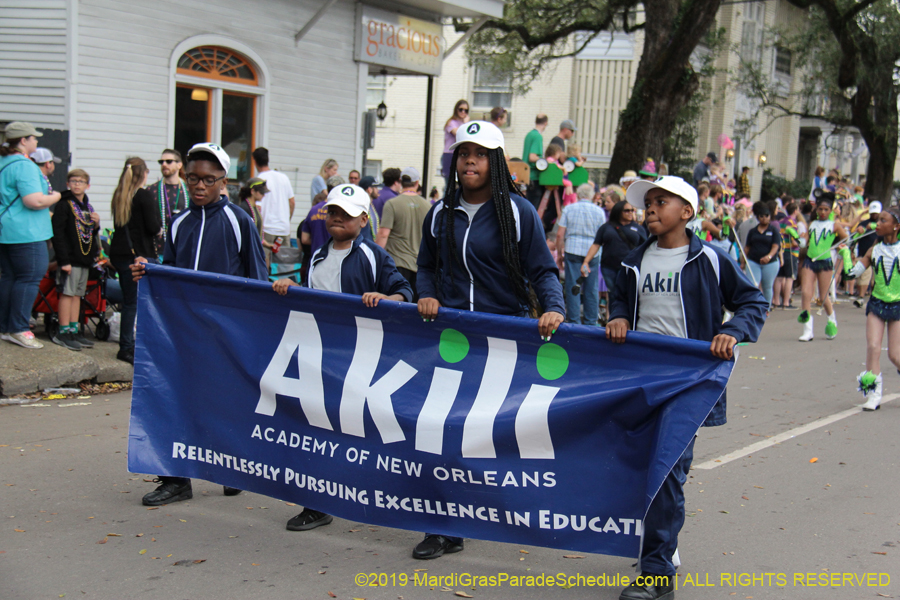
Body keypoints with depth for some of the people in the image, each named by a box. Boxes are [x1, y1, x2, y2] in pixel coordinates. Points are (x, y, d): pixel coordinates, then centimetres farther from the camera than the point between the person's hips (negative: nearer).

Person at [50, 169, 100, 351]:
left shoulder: (88, 207, 17)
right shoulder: (64, 205, -7)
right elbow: (57, 233, -14)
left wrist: (96, 224, 2)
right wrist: (63, 260, -19)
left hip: (85, 259, 7)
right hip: (70, 258, -7)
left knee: (77, 294, 10)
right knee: (67, 293, -6)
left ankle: (74, 331, 15)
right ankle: (63, 332, -2)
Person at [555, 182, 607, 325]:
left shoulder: (568, 209, 2)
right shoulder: (599, 211, 5)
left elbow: (560, 234, -1)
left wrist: (559, 253, 8)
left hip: (572, 251, -1)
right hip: (592, 253, 1)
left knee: (572, 287, 3)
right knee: (592, 289, 7)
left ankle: (574, 321, 3)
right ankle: (591, 322, 11)